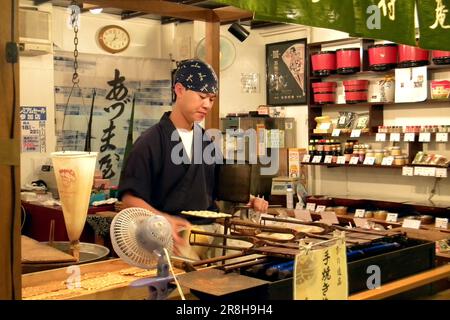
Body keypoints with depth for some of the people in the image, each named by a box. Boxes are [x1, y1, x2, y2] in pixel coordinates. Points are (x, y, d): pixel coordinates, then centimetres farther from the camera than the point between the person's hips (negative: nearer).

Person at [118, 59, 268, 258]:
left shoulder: (206, 141, 15)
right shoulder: (150, 142, -6)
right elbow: (130, 198, -10)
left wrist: (249, 200, 6)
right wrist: (163, 219, -27)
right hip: (172, 236, -7)